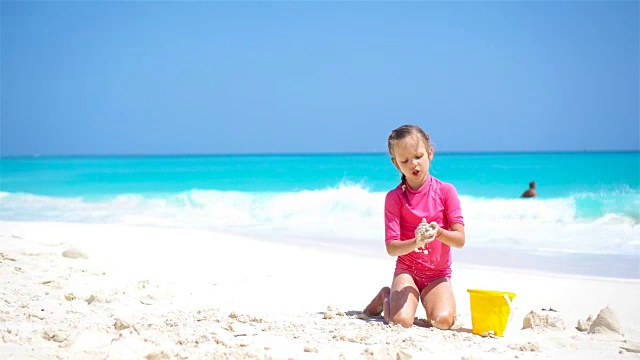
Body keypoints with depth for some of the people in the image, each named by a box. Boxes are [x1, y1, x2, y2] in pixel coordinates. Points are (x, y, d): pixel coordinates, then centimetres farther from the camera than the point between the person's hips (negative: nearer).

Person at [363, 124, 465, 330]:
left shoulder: (446, 191, -3)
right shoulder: (394, 197, -5)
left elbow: (460, 240, -8)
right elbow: (391, 247, -11)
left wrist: (438, 233, -28)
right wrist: (416, 242, -31)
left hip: (438, 274, 1)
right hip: (407, 270, -1)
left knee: (443, 321, -25)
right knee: (401, 321, -25)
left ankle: (425, 298, 11)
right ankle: (385, 296, 11)